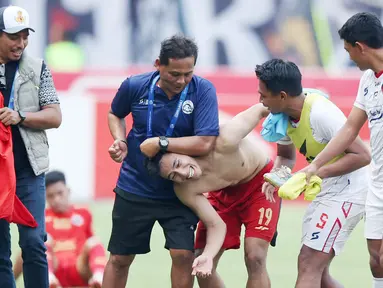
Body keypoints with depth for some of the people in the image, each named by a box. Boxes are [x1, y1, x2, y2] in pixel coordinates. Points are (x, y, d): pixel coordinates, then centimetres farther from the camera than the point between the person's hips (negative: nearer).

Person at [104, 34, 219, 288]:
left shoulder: (203, 90, -17)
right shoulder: (135, 86, -10)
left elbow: (205, 143, -26)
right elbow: (115, 114, 13)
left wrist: (160, 143, -20)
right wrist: (120, 140, -6)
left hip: (179, 192, -2)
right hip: (134, 188, 2)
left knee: (183, 254, -12)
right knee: (120, 258, 9)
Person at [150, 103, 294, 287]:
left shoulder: (223, 142, -38)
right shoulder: (185, 190, -25)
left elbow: (261, 109, -25)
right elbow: (215, 225, -18)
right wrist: (206, 256, -38)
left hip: (261, 181, -4)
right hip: (224, 193, 4)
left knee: (254, 258, -16)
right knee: (203, 267, -3)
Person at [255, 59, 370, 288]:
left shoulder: (320, 113, -25)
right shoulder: (284, 116, 1)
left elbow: (362, 155, -25)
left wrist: (318, 173, -30)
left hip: (348, 191, -10)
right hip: (324, 193, 10)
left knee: (309, 264, -16)